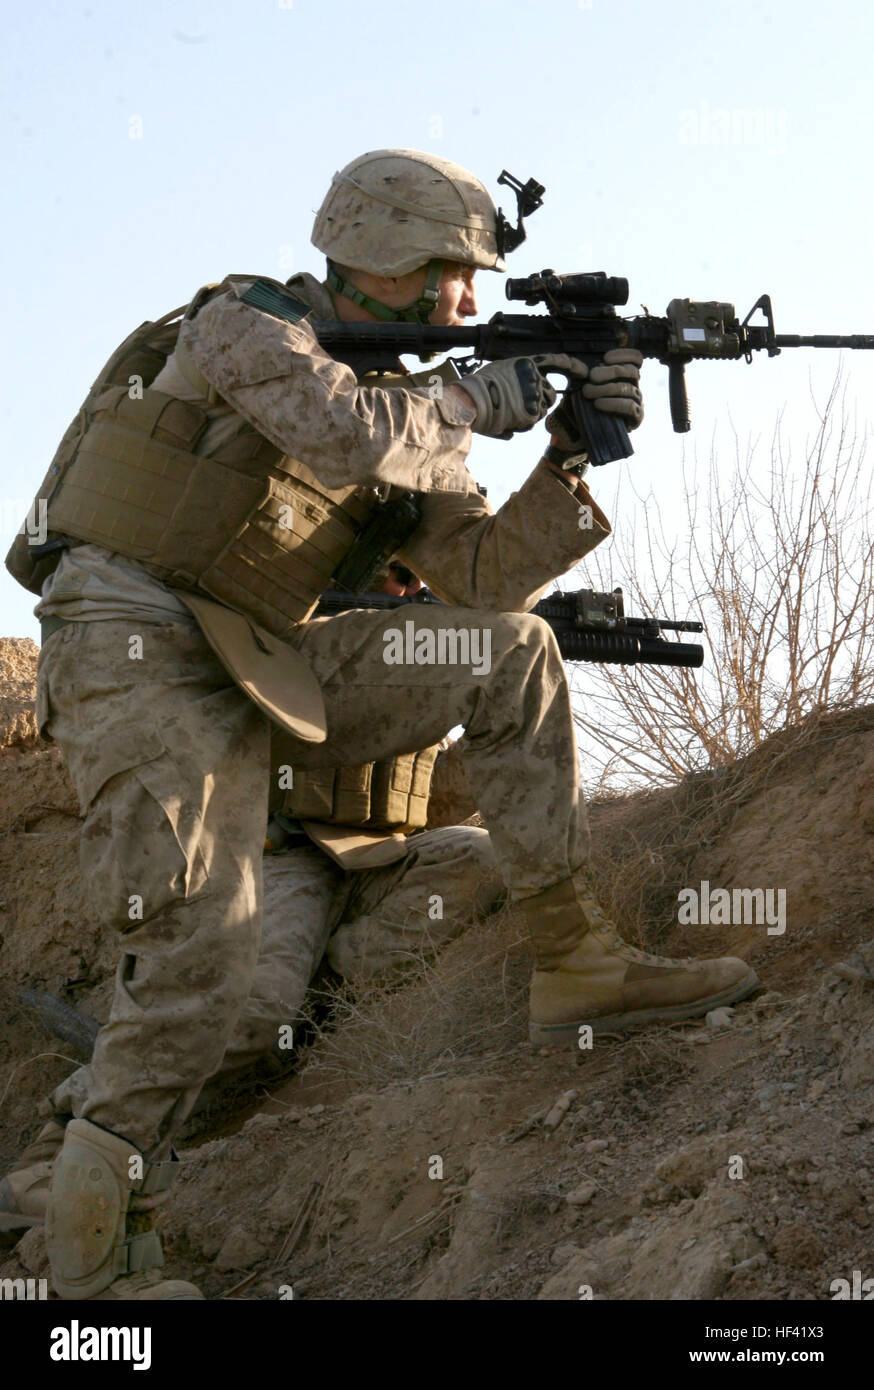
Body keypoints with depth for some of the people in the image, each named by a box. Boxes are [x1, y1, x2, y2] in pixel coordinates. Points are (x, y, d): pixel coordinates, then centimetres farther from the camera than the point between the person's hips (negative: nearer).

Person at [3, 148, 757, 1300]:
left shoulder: (405, 403, 14)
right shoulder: (244, 324, -6)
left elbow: (480, 570, 5)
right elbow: (351, 432, -26)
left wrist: (572, 454, -8)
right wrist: (481, 398, -10)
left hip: (255, 676, 8)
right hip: (135, 657, -8)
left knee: (508, 652, 4)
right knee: (200, 947, -22)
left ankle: (578, 966, 3)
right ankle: (100, 1265, -14)